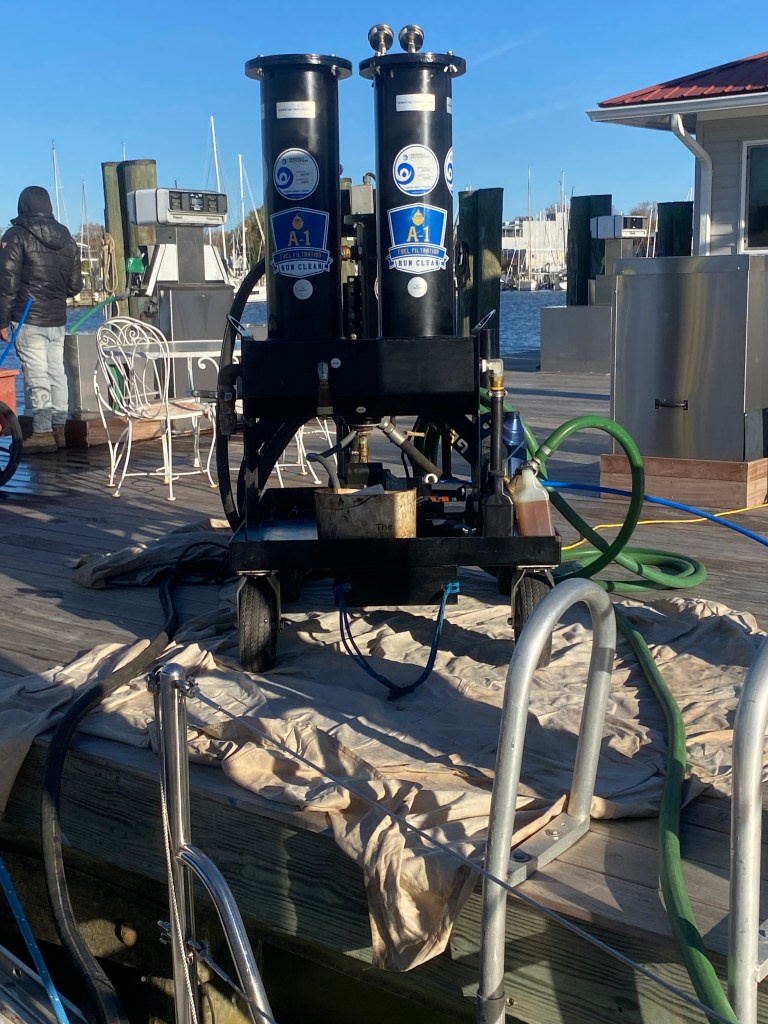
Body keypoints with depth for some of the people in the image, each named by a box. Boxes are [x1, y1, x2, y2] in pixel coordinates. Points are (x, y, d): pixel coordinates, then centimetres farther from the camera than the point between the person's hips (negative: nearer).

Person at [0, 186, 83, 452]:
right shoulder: (67, 239, 11)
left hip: (28, 320, -6)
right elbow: (75, 285, 13)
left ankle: (42, 432, -5)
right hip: (58, 320, 6)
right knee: (57, 372, 10)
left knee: (36, 375, -5)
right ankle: (59, 428, 13)